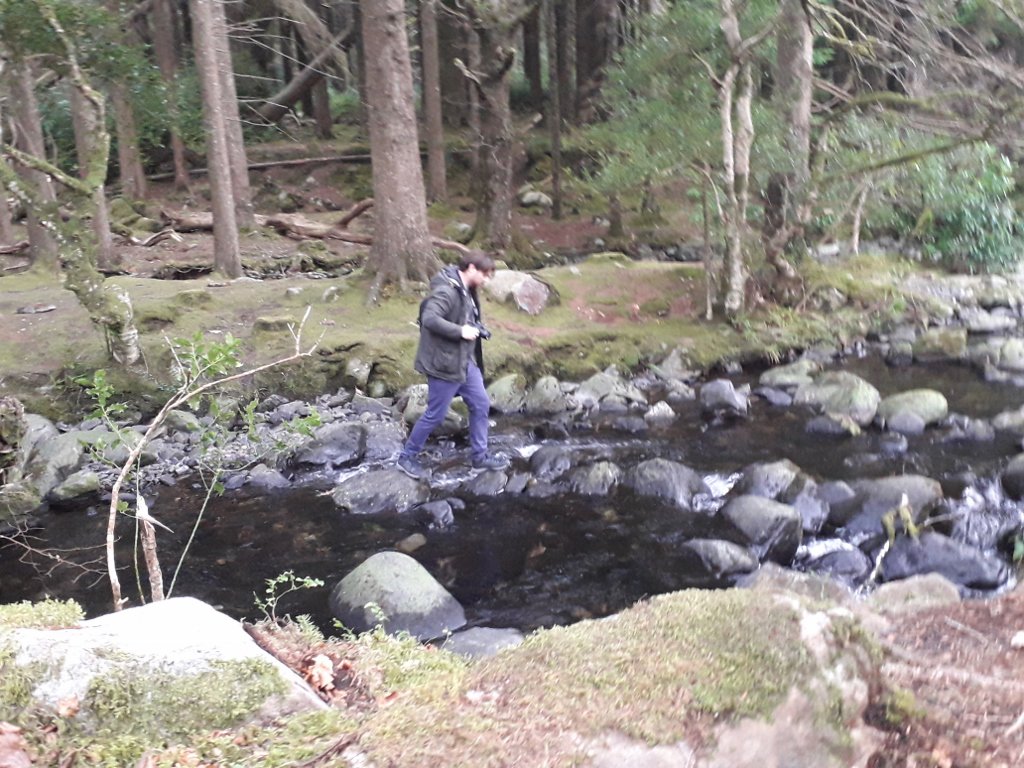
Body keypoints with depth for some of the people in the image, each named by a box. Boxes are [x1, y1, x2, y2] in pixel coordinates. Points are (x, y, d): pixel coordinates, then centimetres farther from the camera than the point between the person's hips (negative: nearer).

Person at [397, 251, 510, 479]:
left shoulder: (466, 291, 9)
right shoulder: (446, 291, -22)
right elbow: (429, 318, -32)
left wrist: (478, 329, 3)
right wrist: (460, 331, -27)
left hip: (465, 361, 10)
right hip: (444, 363, -10)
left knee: (481, 404, 12)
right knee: (435, 414, 1)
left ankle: (480, 456, 25)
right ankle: (407, 457, 18)